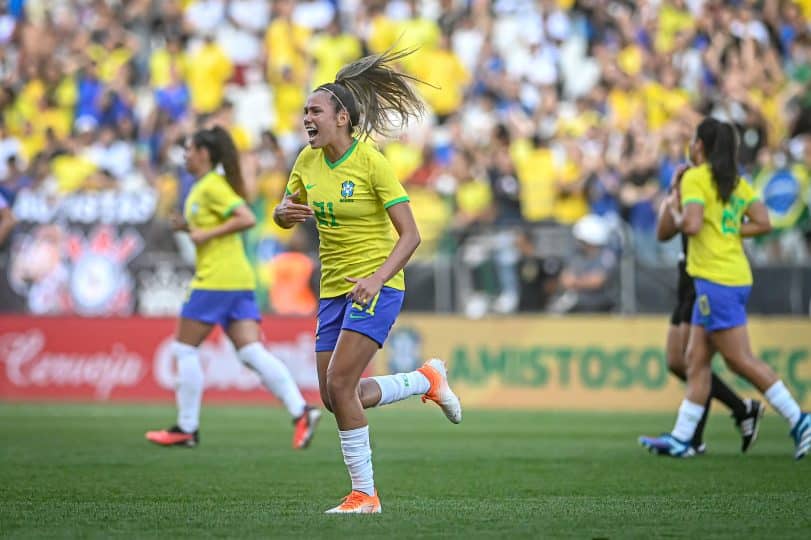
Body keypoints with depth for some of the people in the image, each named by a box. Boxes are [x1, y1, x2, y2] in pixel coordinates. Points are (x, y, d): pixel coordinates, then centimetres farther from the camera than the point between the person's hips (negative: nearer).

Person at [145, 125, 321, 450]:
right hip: (239, 280, 9)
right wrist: (189, 227, 14)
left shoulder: (212, 186, -9)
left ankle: (187, 429, 5)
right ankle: (301, 412, -16)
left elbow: (247, 218, -19)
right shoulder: (203, 187, 20)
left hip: (216, 281, -9)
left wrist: (207, 234, -16)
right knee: (252, 353, -3)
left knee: (184, 350, 1)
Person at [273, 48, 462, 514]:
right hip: (335, 289, 7)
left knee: (339, 383, -19)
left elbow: (411, 235, -15)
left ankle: (365, 494, -7)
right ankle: (426, 380, 30)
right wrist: (286, 213, -8)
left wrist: (376, 279, -29)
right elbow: (284, 216, 18)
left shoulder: (372, 162, -14)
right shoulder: (308, 161, 4)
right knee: (337, 398, 6)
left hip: (376, 287, -7)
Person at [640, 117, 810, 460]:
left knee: (740, 359, -7)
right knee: (696, 359, 10)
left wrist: (677, 218, 1)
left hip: (715, 278, -9)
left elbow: (691, 224, -20)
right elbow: (763, 223, 7)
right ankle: (681, 438, 10)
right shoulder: (737, 182, 14)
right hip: (736, 276, 9)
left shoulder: (694, 178, -8)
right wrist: (727, 230, 13)